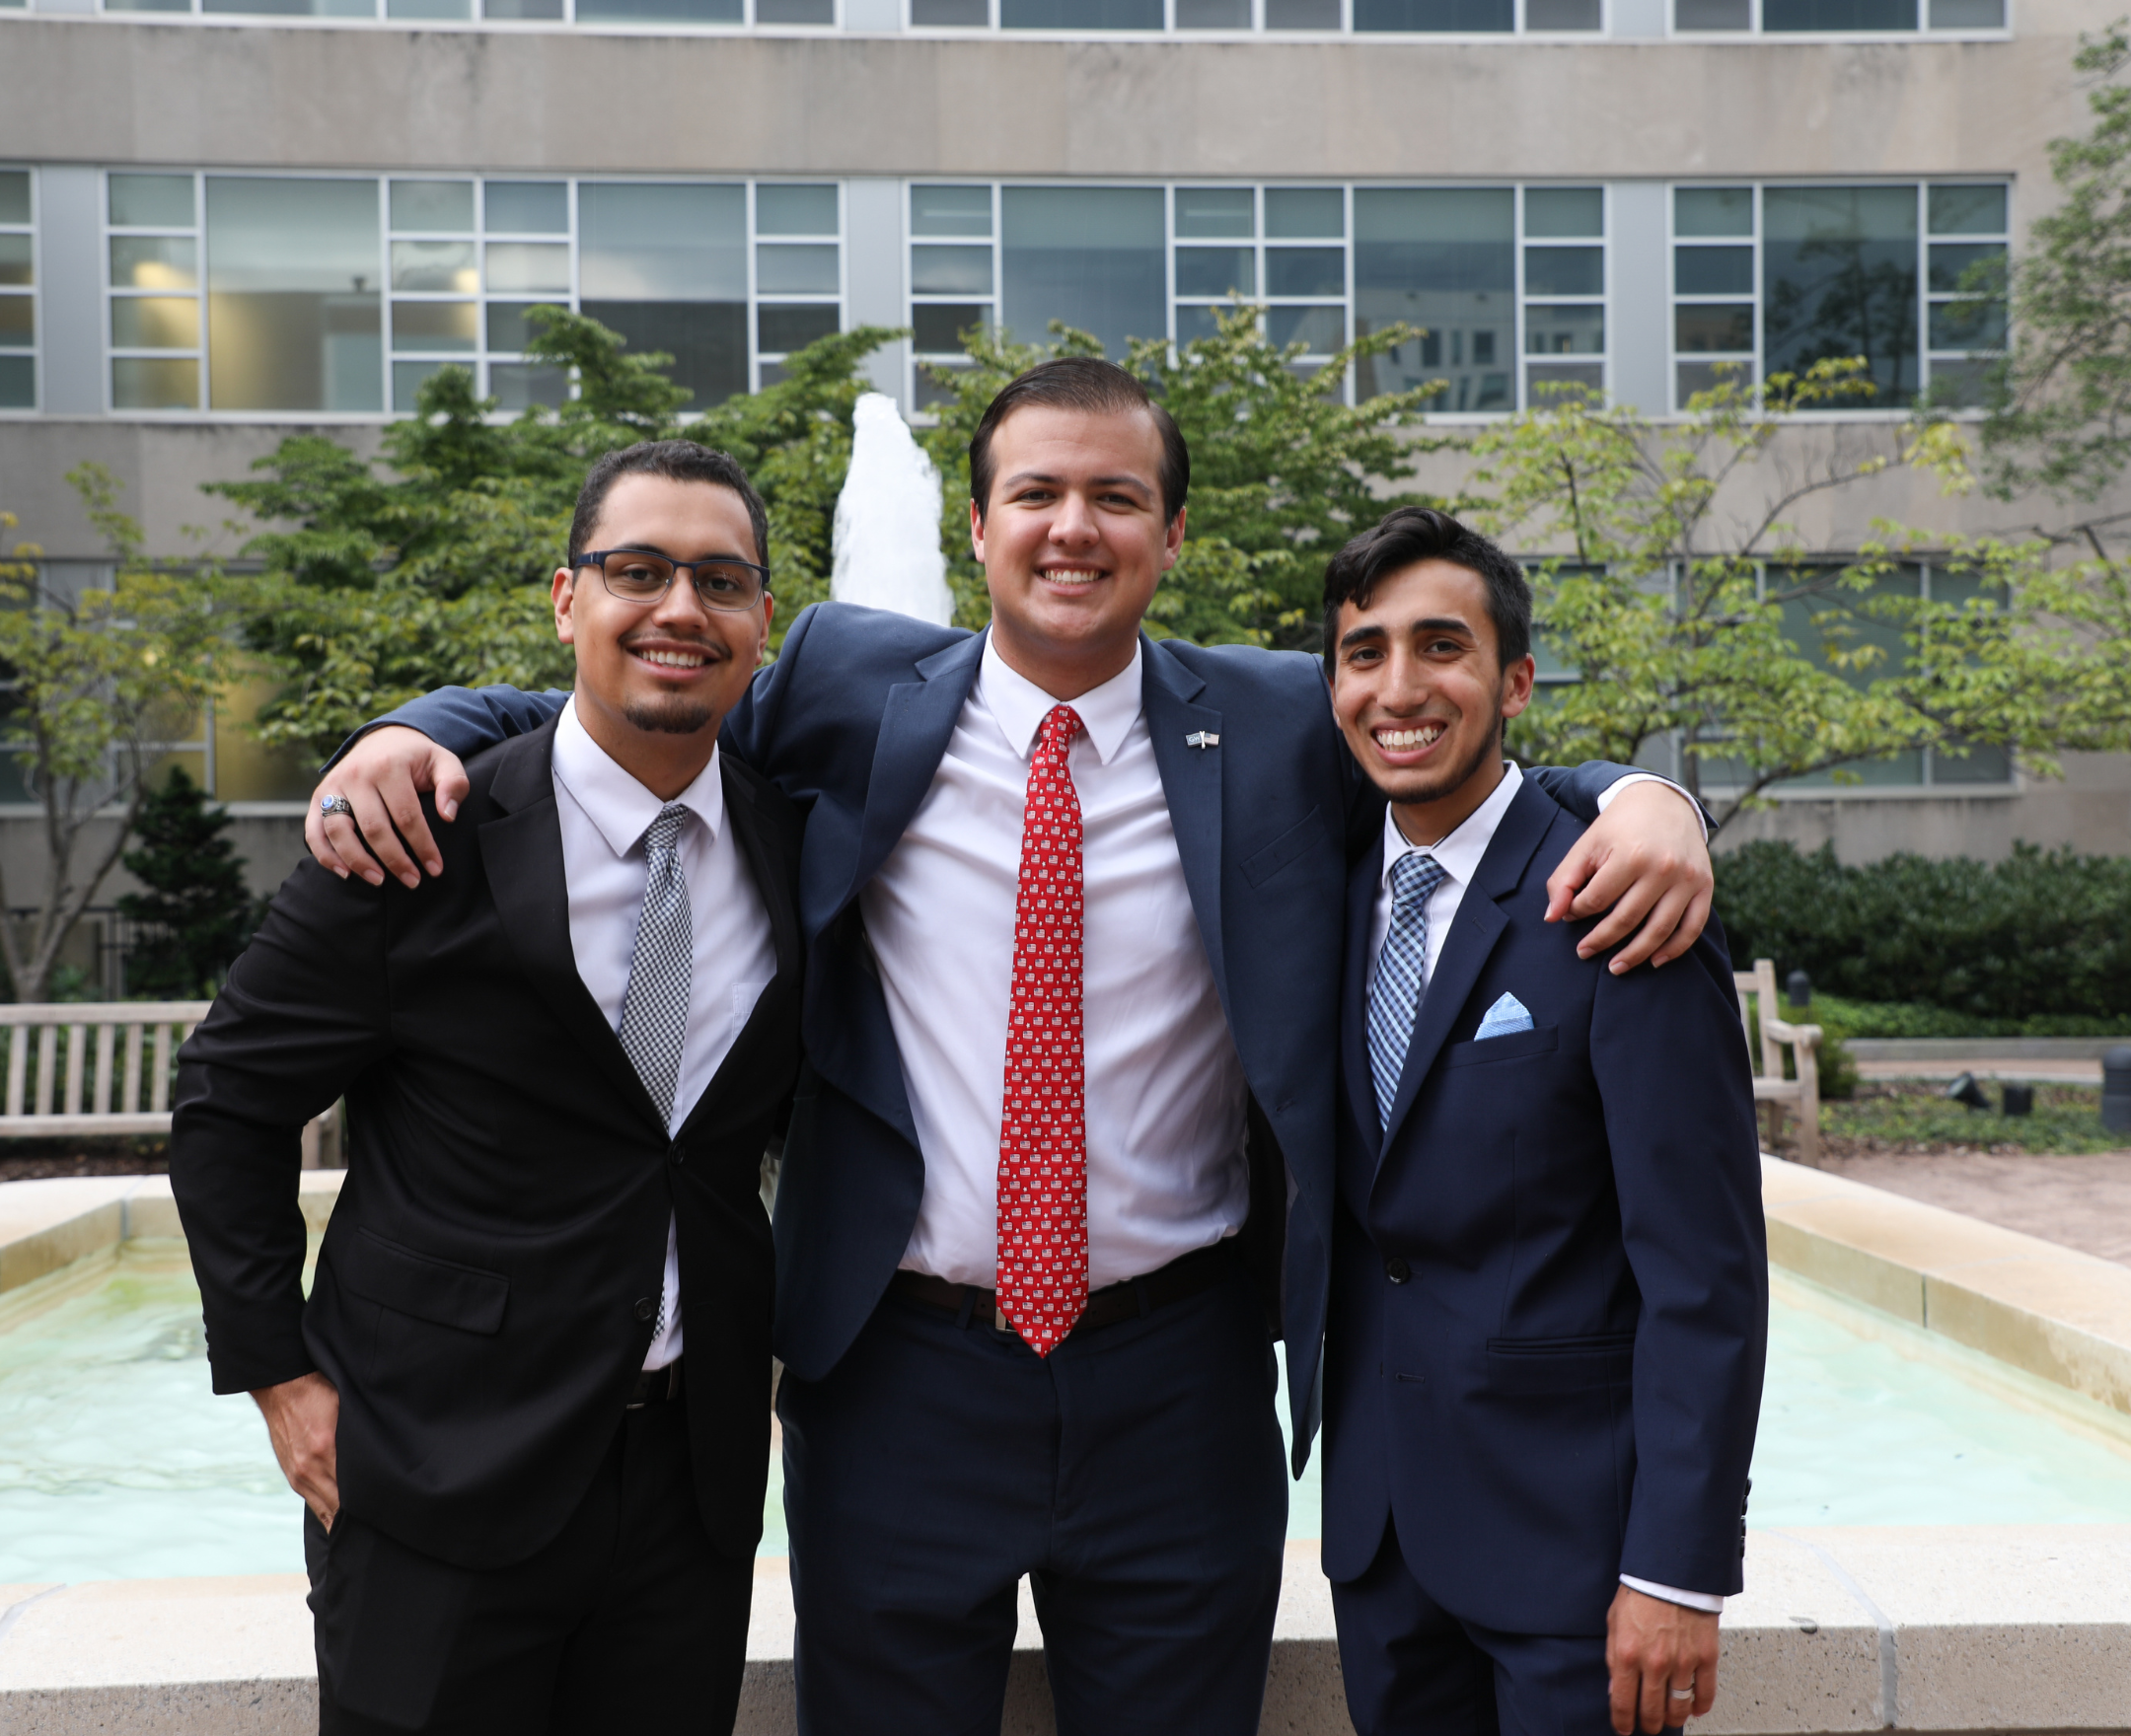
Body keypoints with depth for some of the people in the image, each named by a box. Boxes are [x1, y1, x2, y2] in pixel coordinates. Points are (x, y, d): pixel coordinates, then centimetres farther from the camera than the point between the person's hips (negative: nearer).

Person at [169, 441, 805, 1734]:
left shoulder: (796, 844, 0)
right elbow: (231, 1102, -3)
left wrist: (780, 1345, 10)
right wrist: (279, 1371, -5)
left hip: (699, 1469, 4)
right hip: (445, 1470, -3)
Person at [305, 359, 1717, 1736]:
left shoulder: (1281, 727, 0)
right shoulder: (857, 693, -1)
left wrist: (1641, 798, -13)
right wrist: (418, 731, -10)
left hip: (1178, 1384, 1)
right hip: (901, 1375, 0)